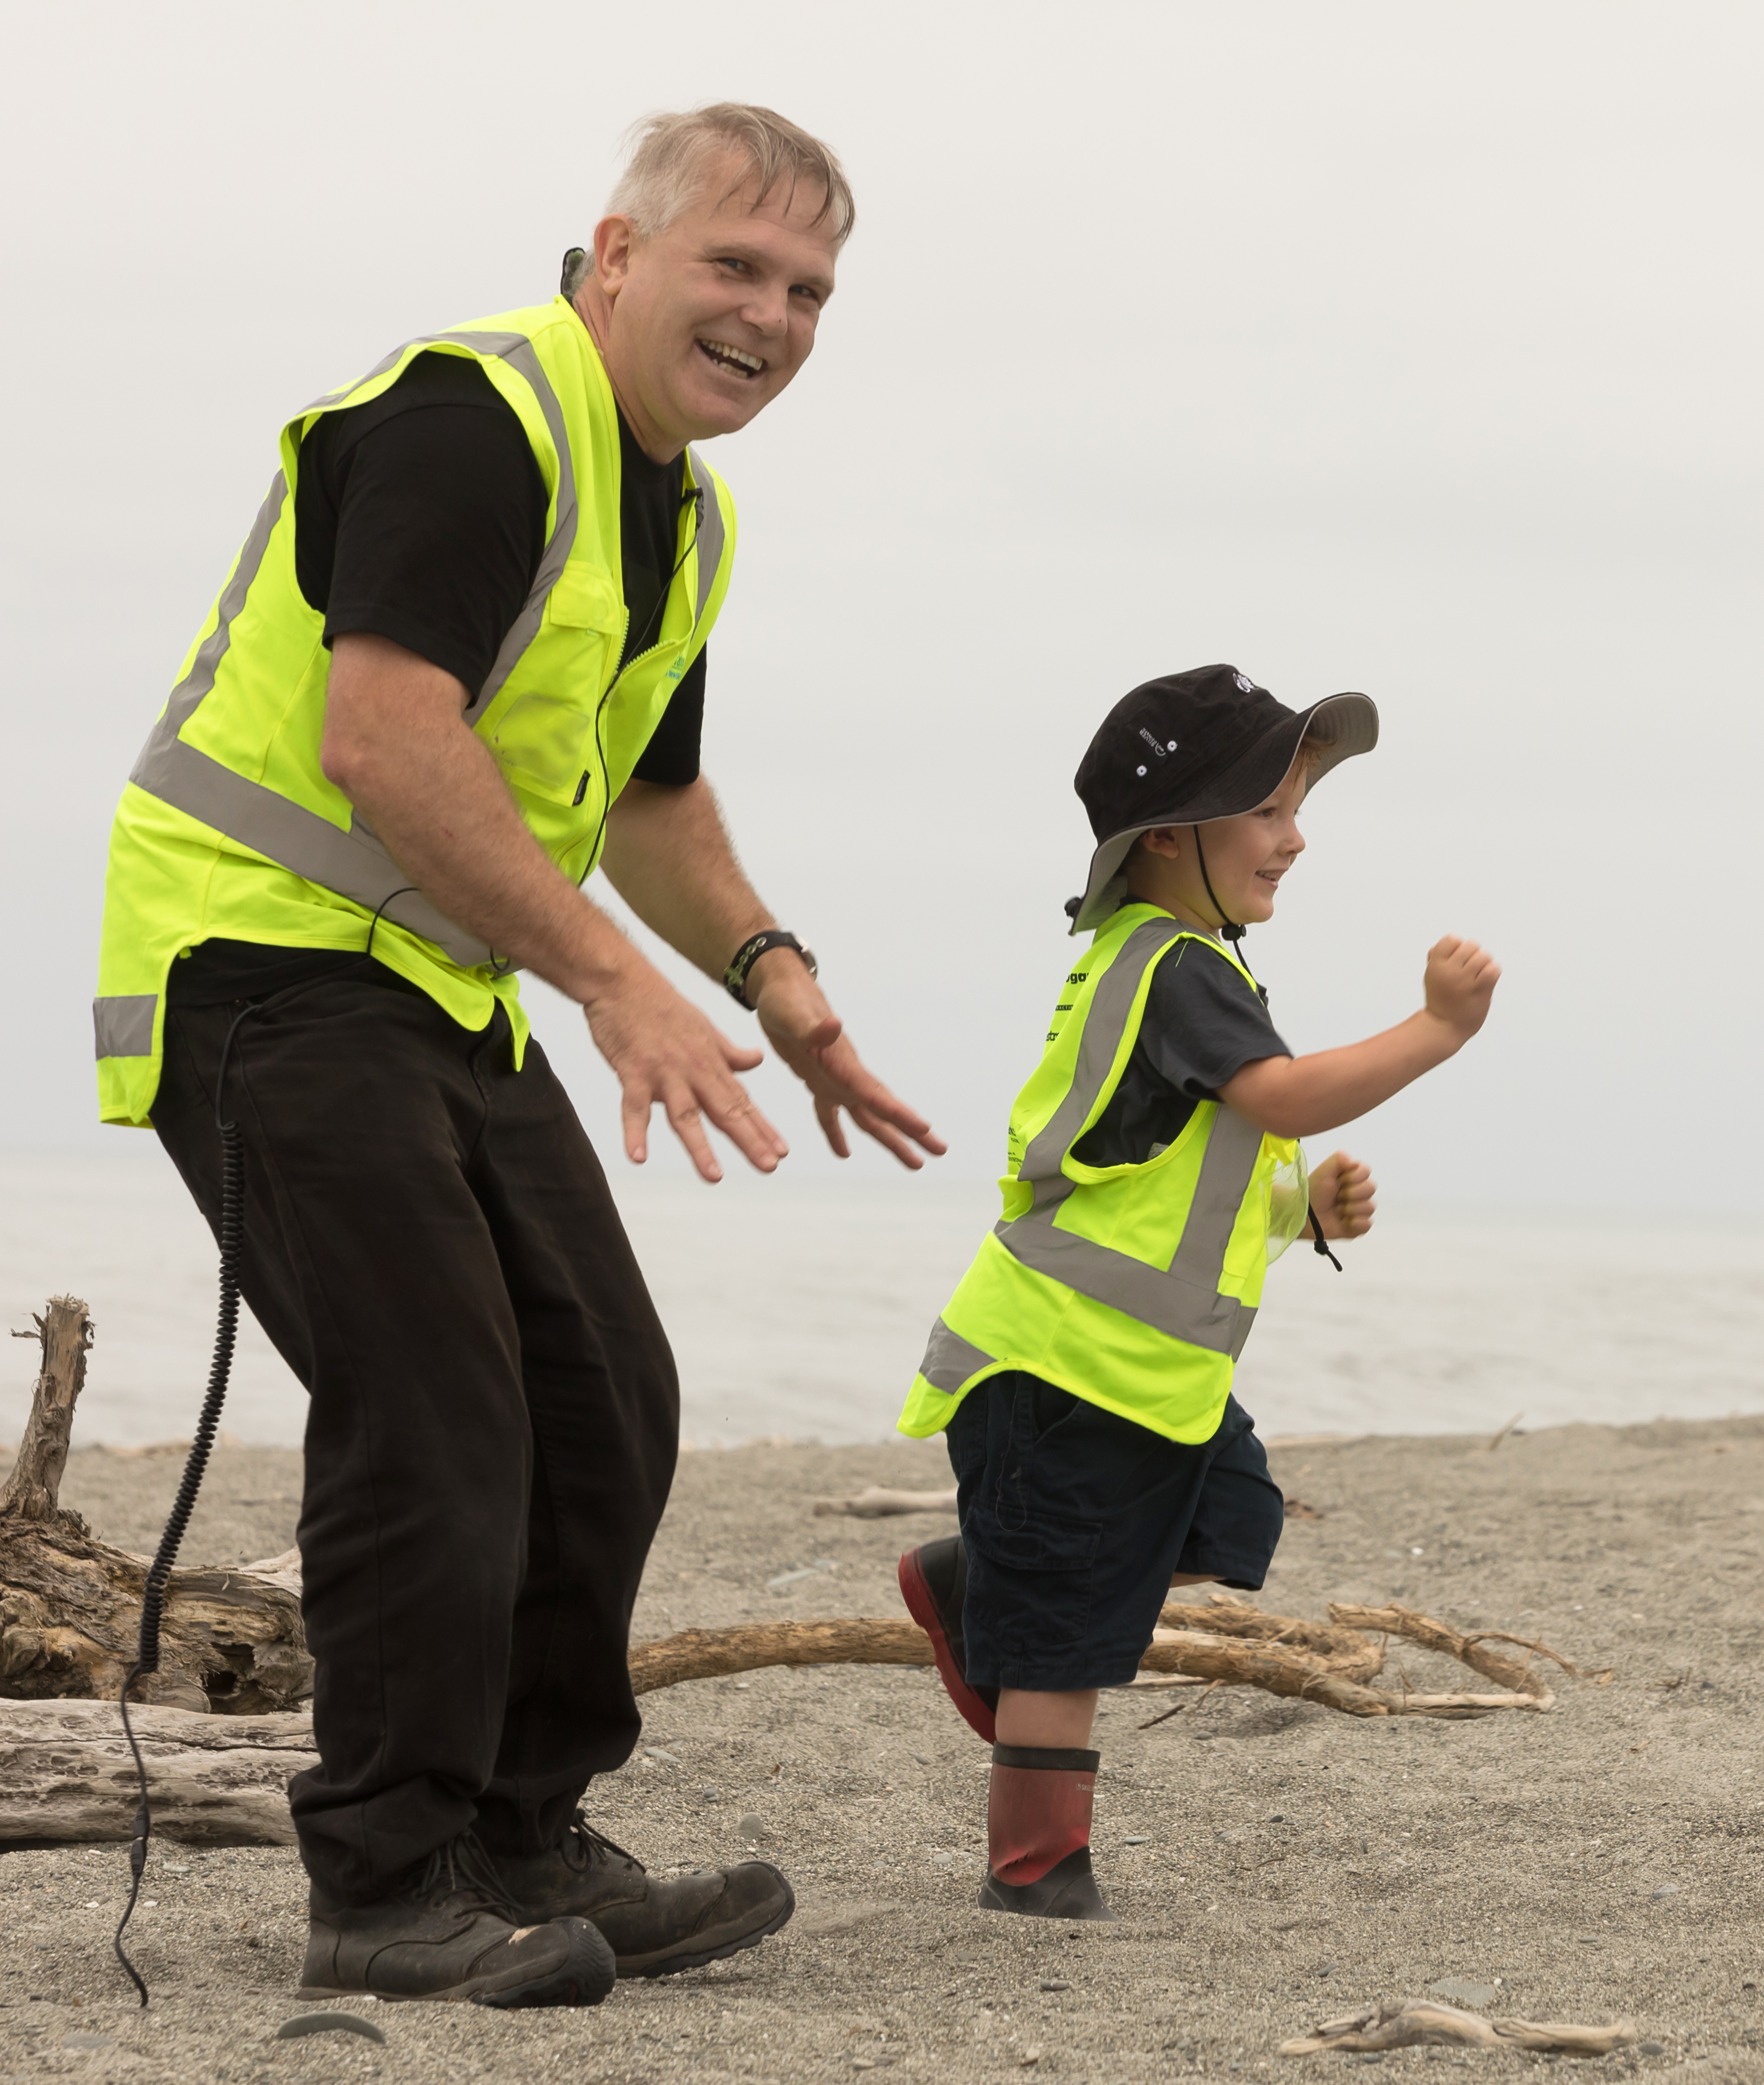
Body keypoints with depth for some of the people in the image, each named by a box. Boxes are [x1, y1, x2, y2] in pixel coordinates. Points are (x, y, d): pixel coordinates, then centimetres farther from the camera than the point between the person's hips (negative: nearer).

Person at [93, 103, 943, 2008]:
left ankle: (524, 1849, 19)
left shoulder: (686, 514, 14)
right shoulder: (475, 418, -18)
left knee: (603, 1407, 8)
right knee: (433, 1416, -14)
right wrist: (614, 980, -30)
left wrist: (767, 970, 12)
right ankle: (384, 1894, -4)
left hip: (443, 993, 10)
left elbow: (649, 796, 29)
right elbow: (382, 740, -29)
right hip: (262, 955, -10)